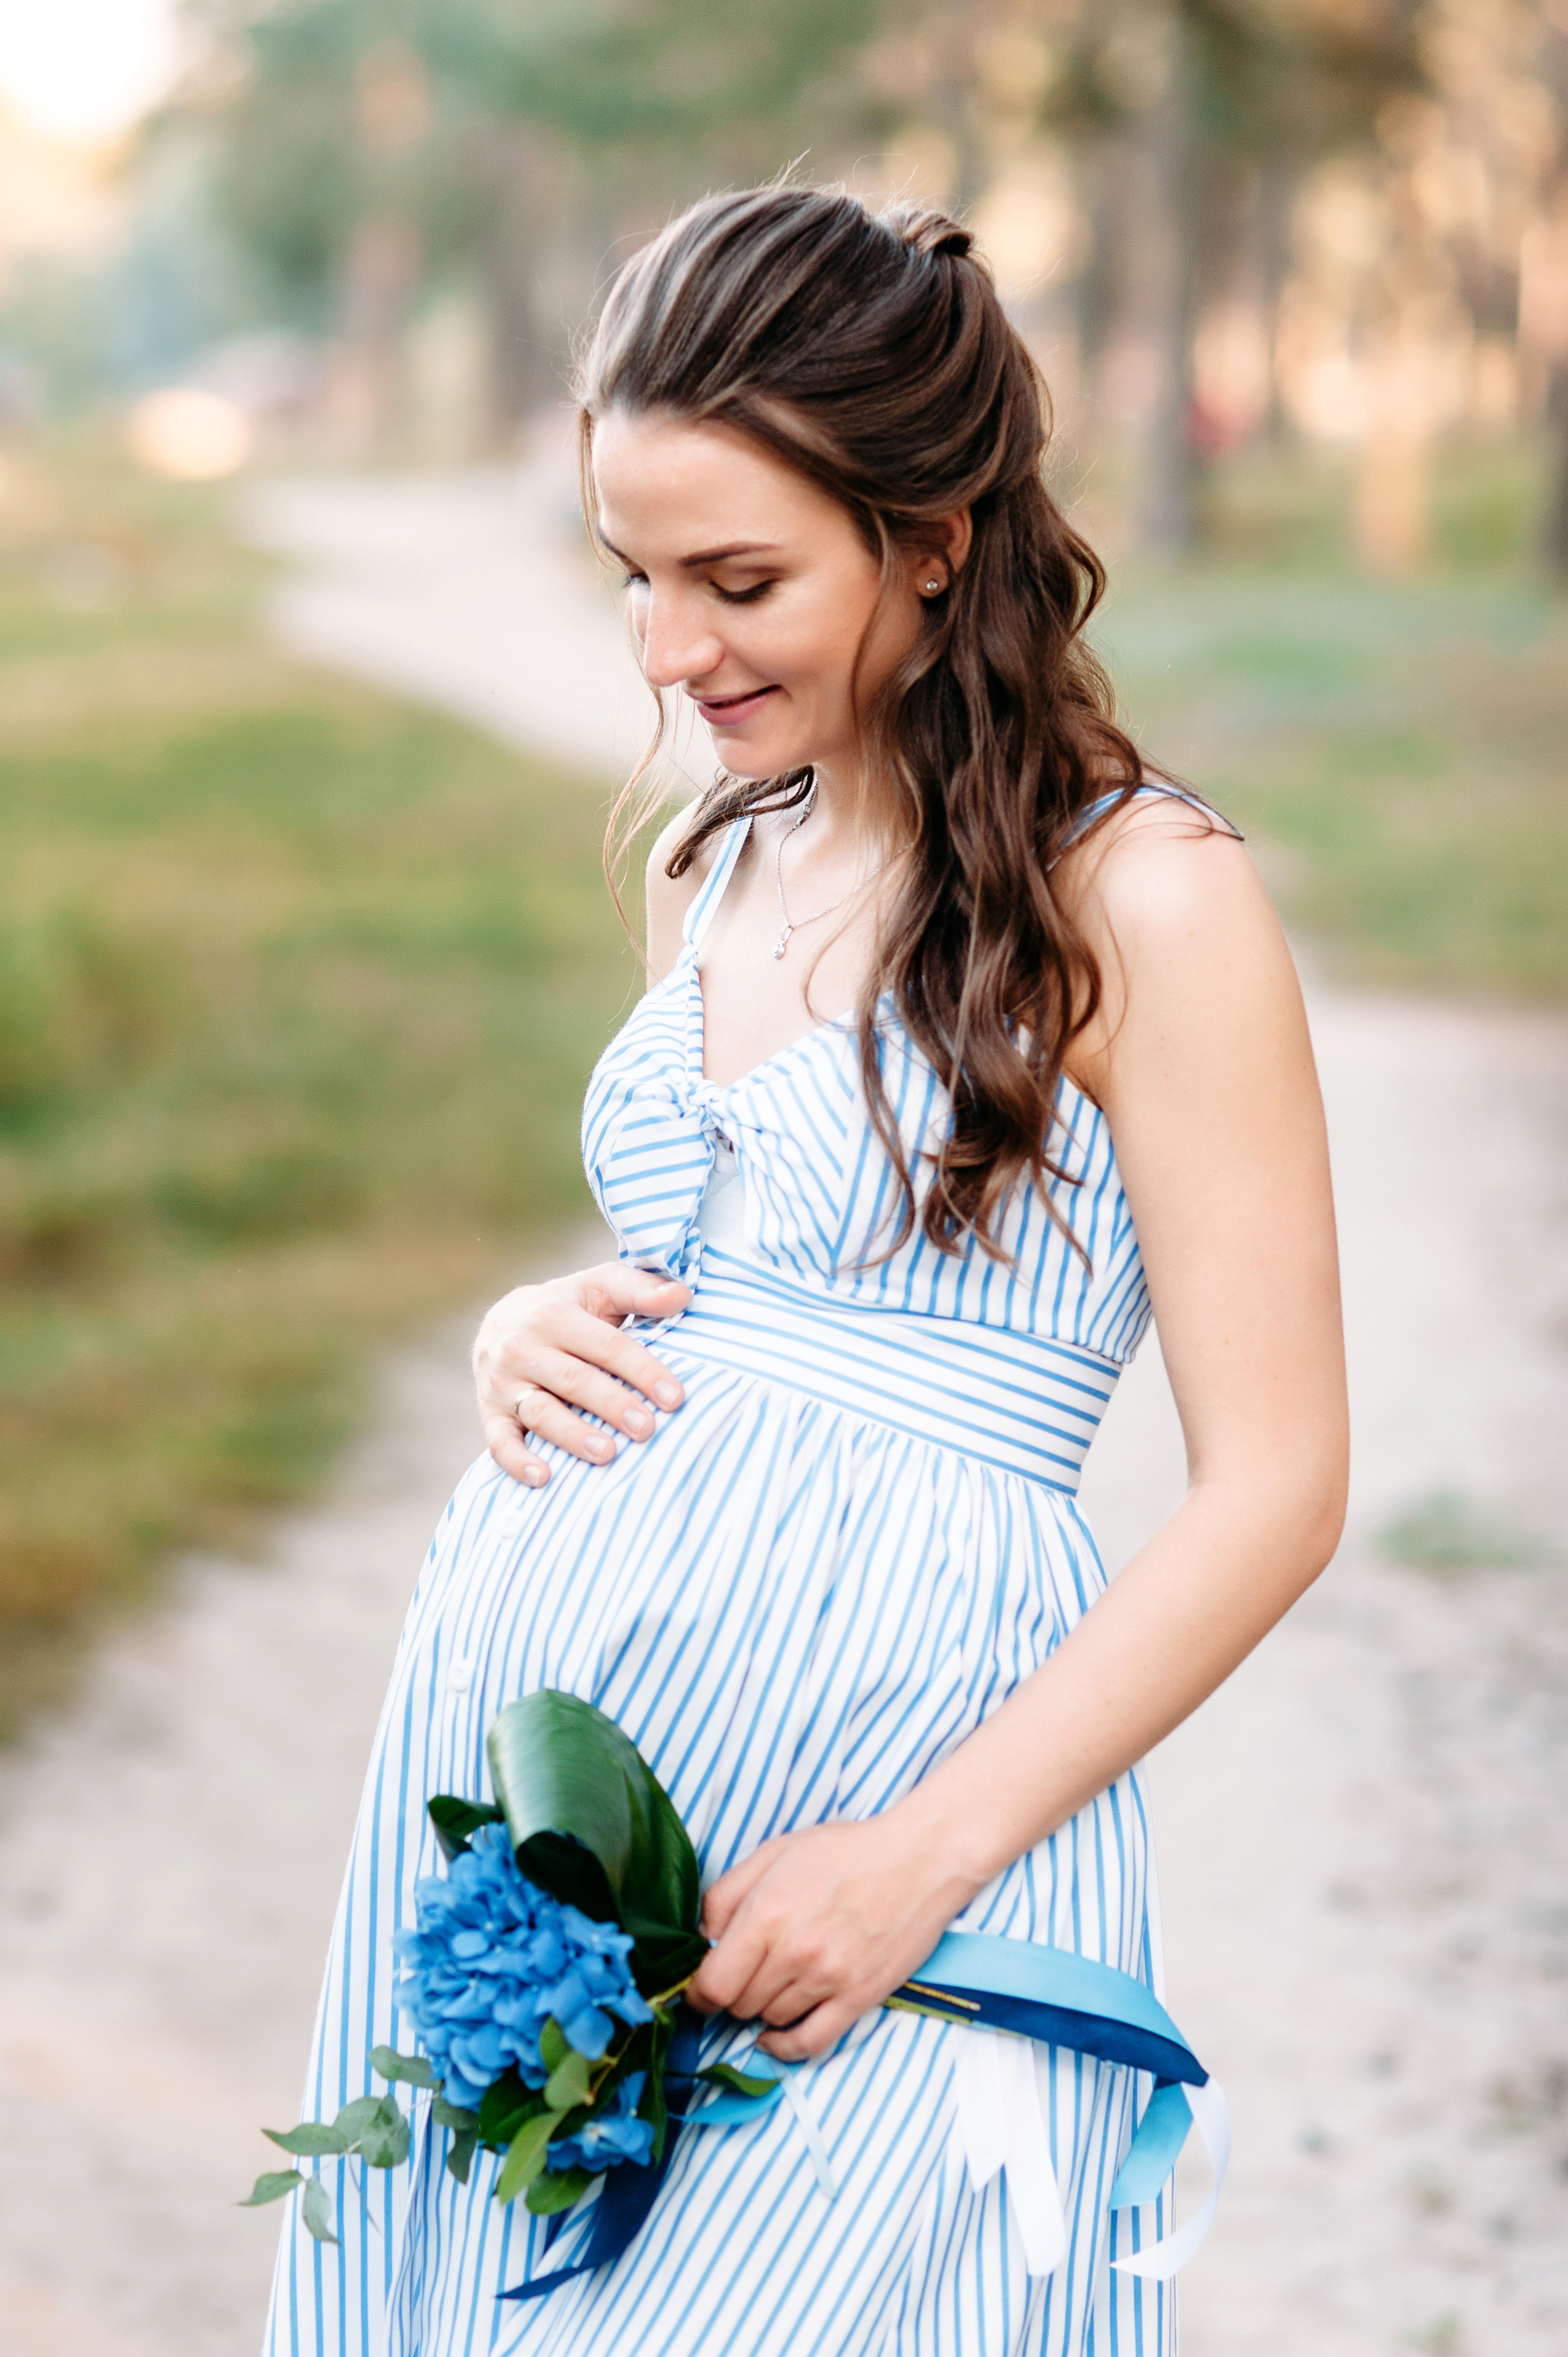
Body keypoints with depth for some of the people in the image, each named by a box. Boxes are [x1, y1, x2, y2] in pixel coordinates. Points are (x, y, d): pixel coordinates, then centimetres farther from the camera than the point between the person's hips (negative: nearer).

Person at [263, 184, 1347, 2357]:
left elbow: (1275, 1489, -9)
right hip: (521, 1748, 7)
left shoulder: (1138, 897, -7)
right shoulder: (711, 871, 14)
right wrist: (525, 1334, 3)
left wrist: (927, 1855, -16)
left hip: (896, 1757, -6)